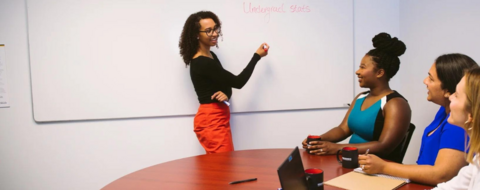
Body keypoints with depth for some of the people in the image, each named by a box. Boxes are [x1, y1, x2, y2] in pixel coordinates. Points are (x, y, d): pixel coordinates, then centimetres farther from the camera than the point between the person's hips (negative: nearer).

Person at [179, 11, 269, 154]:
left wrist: (226, 95, -13)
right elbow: (238, 82, -16)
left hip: (218, 119, 9)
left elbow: (228, 83, 13)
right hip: (211, 121, -9)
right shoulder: (202, 63, -20)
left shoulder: (211, 56, 10)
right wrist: (257, 56, -7)